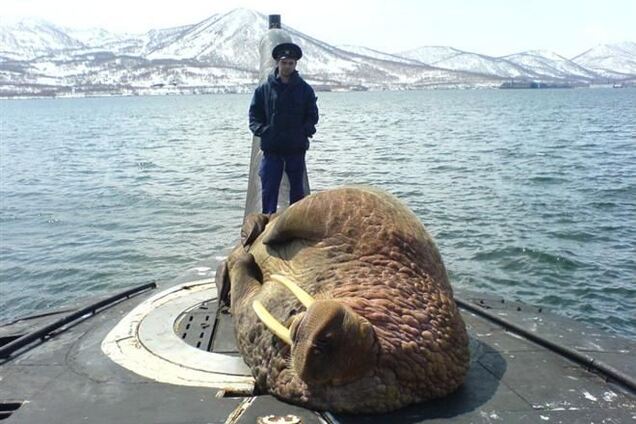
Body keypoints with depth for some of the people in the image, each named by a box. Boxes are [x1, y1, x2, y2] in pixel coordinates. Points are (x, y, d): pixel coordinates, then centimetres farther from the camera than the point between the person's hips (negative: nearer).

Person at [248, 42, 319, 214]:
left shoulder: (305, 89, 5)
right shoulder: (264, 88, 4)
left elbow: (312, 115, 8)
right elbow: (254, 114, 7)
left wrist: (305, 131, -9)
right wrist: (262, 130, -9)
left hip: (296, 148, 1)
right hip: (271, 148, -1)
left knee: (297, 189, 10)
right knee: (269, 189, -1)